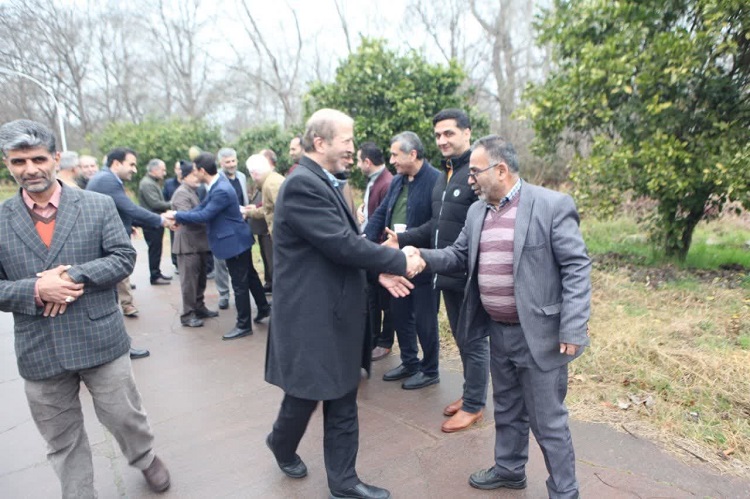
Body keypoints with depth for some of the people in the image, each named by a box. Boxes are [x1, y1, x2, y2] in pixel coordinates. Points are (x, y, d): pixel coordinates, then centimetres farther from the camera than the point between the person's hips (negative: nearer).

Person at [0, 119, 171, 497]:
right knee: (61, 440, 17)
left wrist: (74, 276, -19)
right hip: (39, 352, 2)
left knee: (124, 417, 14)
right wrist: (36, 291, -19)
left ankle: (145, 459, 43)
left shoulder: (98, 205, -2)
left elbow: (124, 257, -6)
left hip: (100, 340, -1)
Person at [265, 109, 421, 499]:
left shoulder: (323, 183, 10)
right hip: (310, 318, -9)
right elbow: (342, 243, -25)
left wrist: (379, 271, 0)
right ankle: (282, 445, 45)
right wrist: (400, 262, -15)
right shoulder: (302, 184, -20)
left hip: (335, 315, 9)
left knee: (343, 403, 15)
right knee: (303, 397, 14)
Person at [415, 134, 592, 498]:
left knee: (547, 421, 8)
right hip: (498, 332, 7)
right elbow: (459, 256, 12)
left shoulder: (553, 205, -13)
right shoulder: (477, 211, 7)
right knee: (507, 410, 23)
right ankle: (509, 469, 43)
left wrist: (573, 329, -19)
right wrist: (422, 257, -6)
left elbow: (577, 267, -15)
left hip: (539, 334, -6)